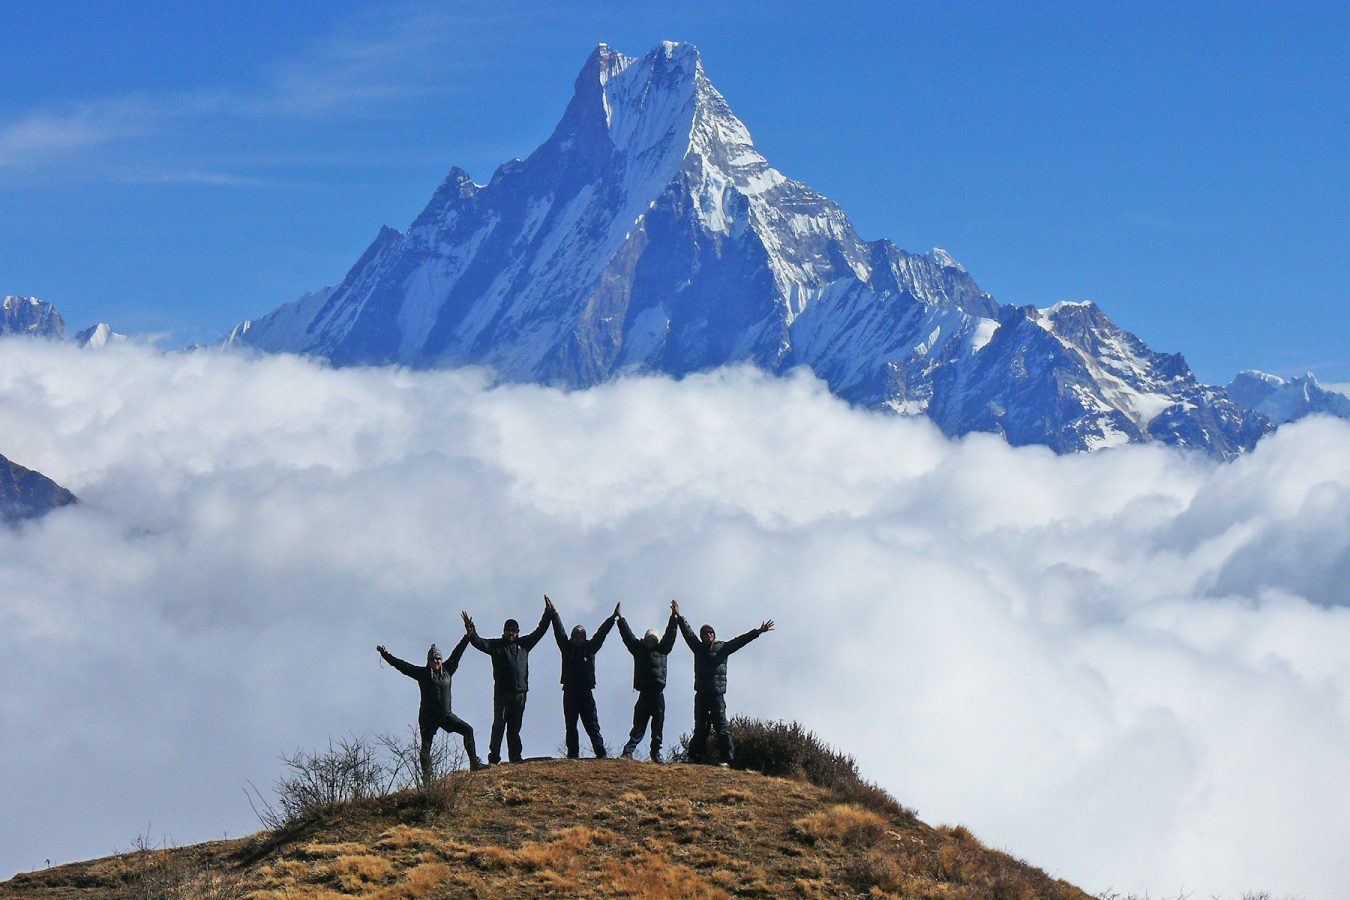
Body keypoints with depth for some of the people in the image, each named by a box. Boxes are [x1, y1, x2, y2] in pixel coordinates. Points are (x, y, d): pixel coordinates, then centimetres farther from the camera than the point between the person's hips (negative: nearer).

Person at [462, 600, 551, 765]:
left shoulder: (523, 644, 15)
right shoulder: (496, 645, 5)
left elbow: (539, 631, 21)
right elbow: (478, 642, -7)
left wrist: (547, 614, 16)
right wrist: (470, 630, -25)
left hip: (520, 691, 3)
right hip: (501, 692, -3)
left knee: (515, 727, 7)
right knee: (499, 724, -7)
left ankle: (516, 758, 8)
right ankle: (494, 758, -8)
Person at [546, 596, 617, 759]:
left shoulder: (590, 648, 9)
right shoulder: (567, 648, 8)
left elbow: (601, 634, 8)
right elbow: (559, 632, 4)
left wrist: (613, 618, 6)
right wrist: (553, 614, -2)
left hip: (586, 692, 0)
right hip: (570, 693, 0)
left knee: (592, 726, -2)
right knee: (571, 727, 2)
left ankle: (601, 754, -4)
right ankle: (572, 755, 4)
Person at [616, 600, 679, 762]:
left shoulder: (662, 650, 11)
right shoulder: (639, 649, 10)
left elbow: (669, 635, 5)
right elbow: (627, 635, 7)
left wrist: (674, 616, -4)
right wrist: (620, 618, 2)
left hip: (658, 693, 1)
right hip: (644, 693, -1)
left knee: (658, 725, 4)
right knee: (639, 725, -6)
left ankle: (656, 753, 11)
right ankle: (628, 751, -12)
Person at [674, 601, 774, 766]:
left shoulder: (723, 647, 7)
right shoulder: (698, 648, 13)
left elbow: (740, 641, 2)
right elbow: (688, 633, 12)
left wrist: (758, 632, -5)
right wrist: (679, 617, 6)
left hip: (717, 694, -3)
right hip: (701, 694, 3)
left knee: (721, 727, -8)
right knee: (700, 728, 5)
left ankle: (726, 759, -13)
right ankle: (695, 758, 5)